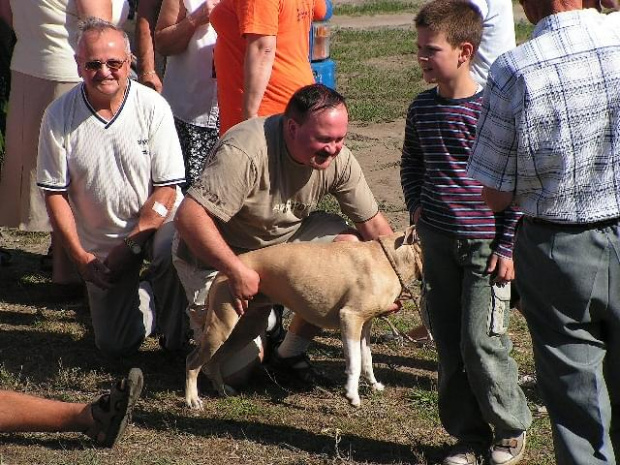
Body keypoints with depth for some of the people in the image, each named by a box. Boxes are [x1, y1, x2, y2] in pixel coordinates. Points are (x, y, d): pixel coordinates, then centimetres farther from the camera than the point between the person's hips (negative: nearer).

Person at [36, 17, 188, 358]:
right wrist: (79, 255, -9)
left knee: (174, 254, -38)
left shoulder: (152, 107, -14)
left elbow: (167, 189, -12)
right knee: (115, 345, -1)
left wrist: (129, 245, -16)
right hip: (99, 241, 2)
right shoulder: (59, 116, -11)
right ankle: (142, 295, 32)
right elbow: (55, 192, -4)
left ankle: (176, 338, -10)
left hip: (156, 221, -2)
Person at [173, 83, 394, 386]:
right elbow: (189, 217, -39)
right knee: (236, 368, -18)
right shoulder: (245, 152, -35)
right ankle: (203, 315, 21)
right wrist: (238, 271, -43)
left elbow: (372, 222, -5)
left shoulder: (337, 158, -15)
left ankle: (291, 352, 0)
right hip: (218, 256, -6)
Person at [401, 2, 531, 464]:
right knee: (450, 346, 8)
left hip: (485, 244, -6)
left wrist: (508, 247, -11)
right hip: (438, 243, 6)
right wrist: (417, 205, 7)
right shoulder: (422, 108, 5)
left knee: (482, 342, -7)